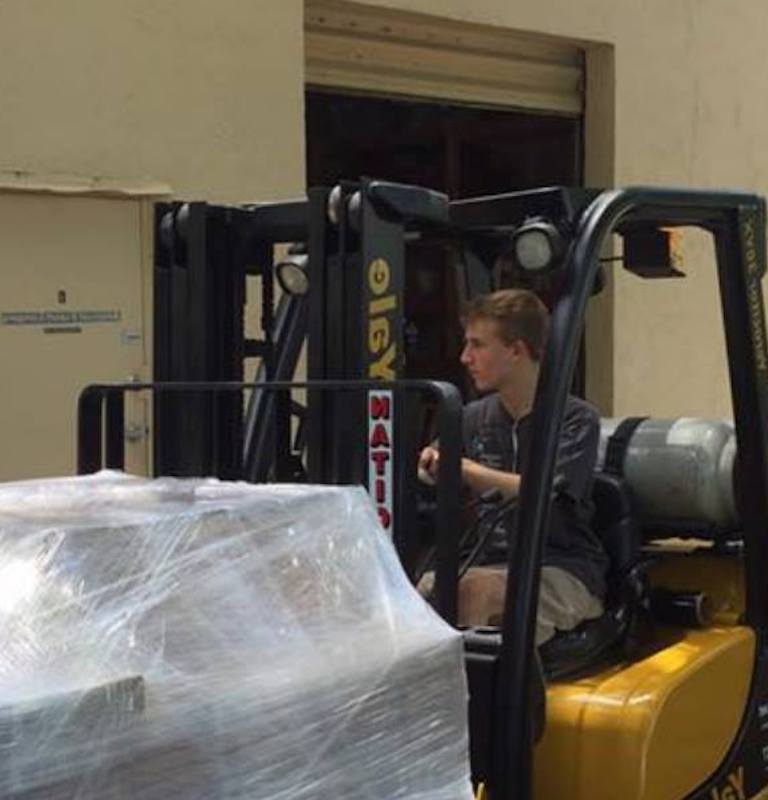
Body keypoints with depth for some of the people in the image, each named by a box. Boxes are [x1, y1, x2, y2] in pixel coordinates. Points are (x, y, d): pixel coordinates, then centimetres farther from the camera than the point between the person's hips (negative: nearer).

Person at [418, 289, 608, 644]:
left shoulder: (576, 419, -3)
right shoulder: (474, 418, 15)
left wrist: (461, 468, -18)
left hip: (567, 576, -4)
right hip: (493, 565, 4)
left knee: (473, 589, -34)